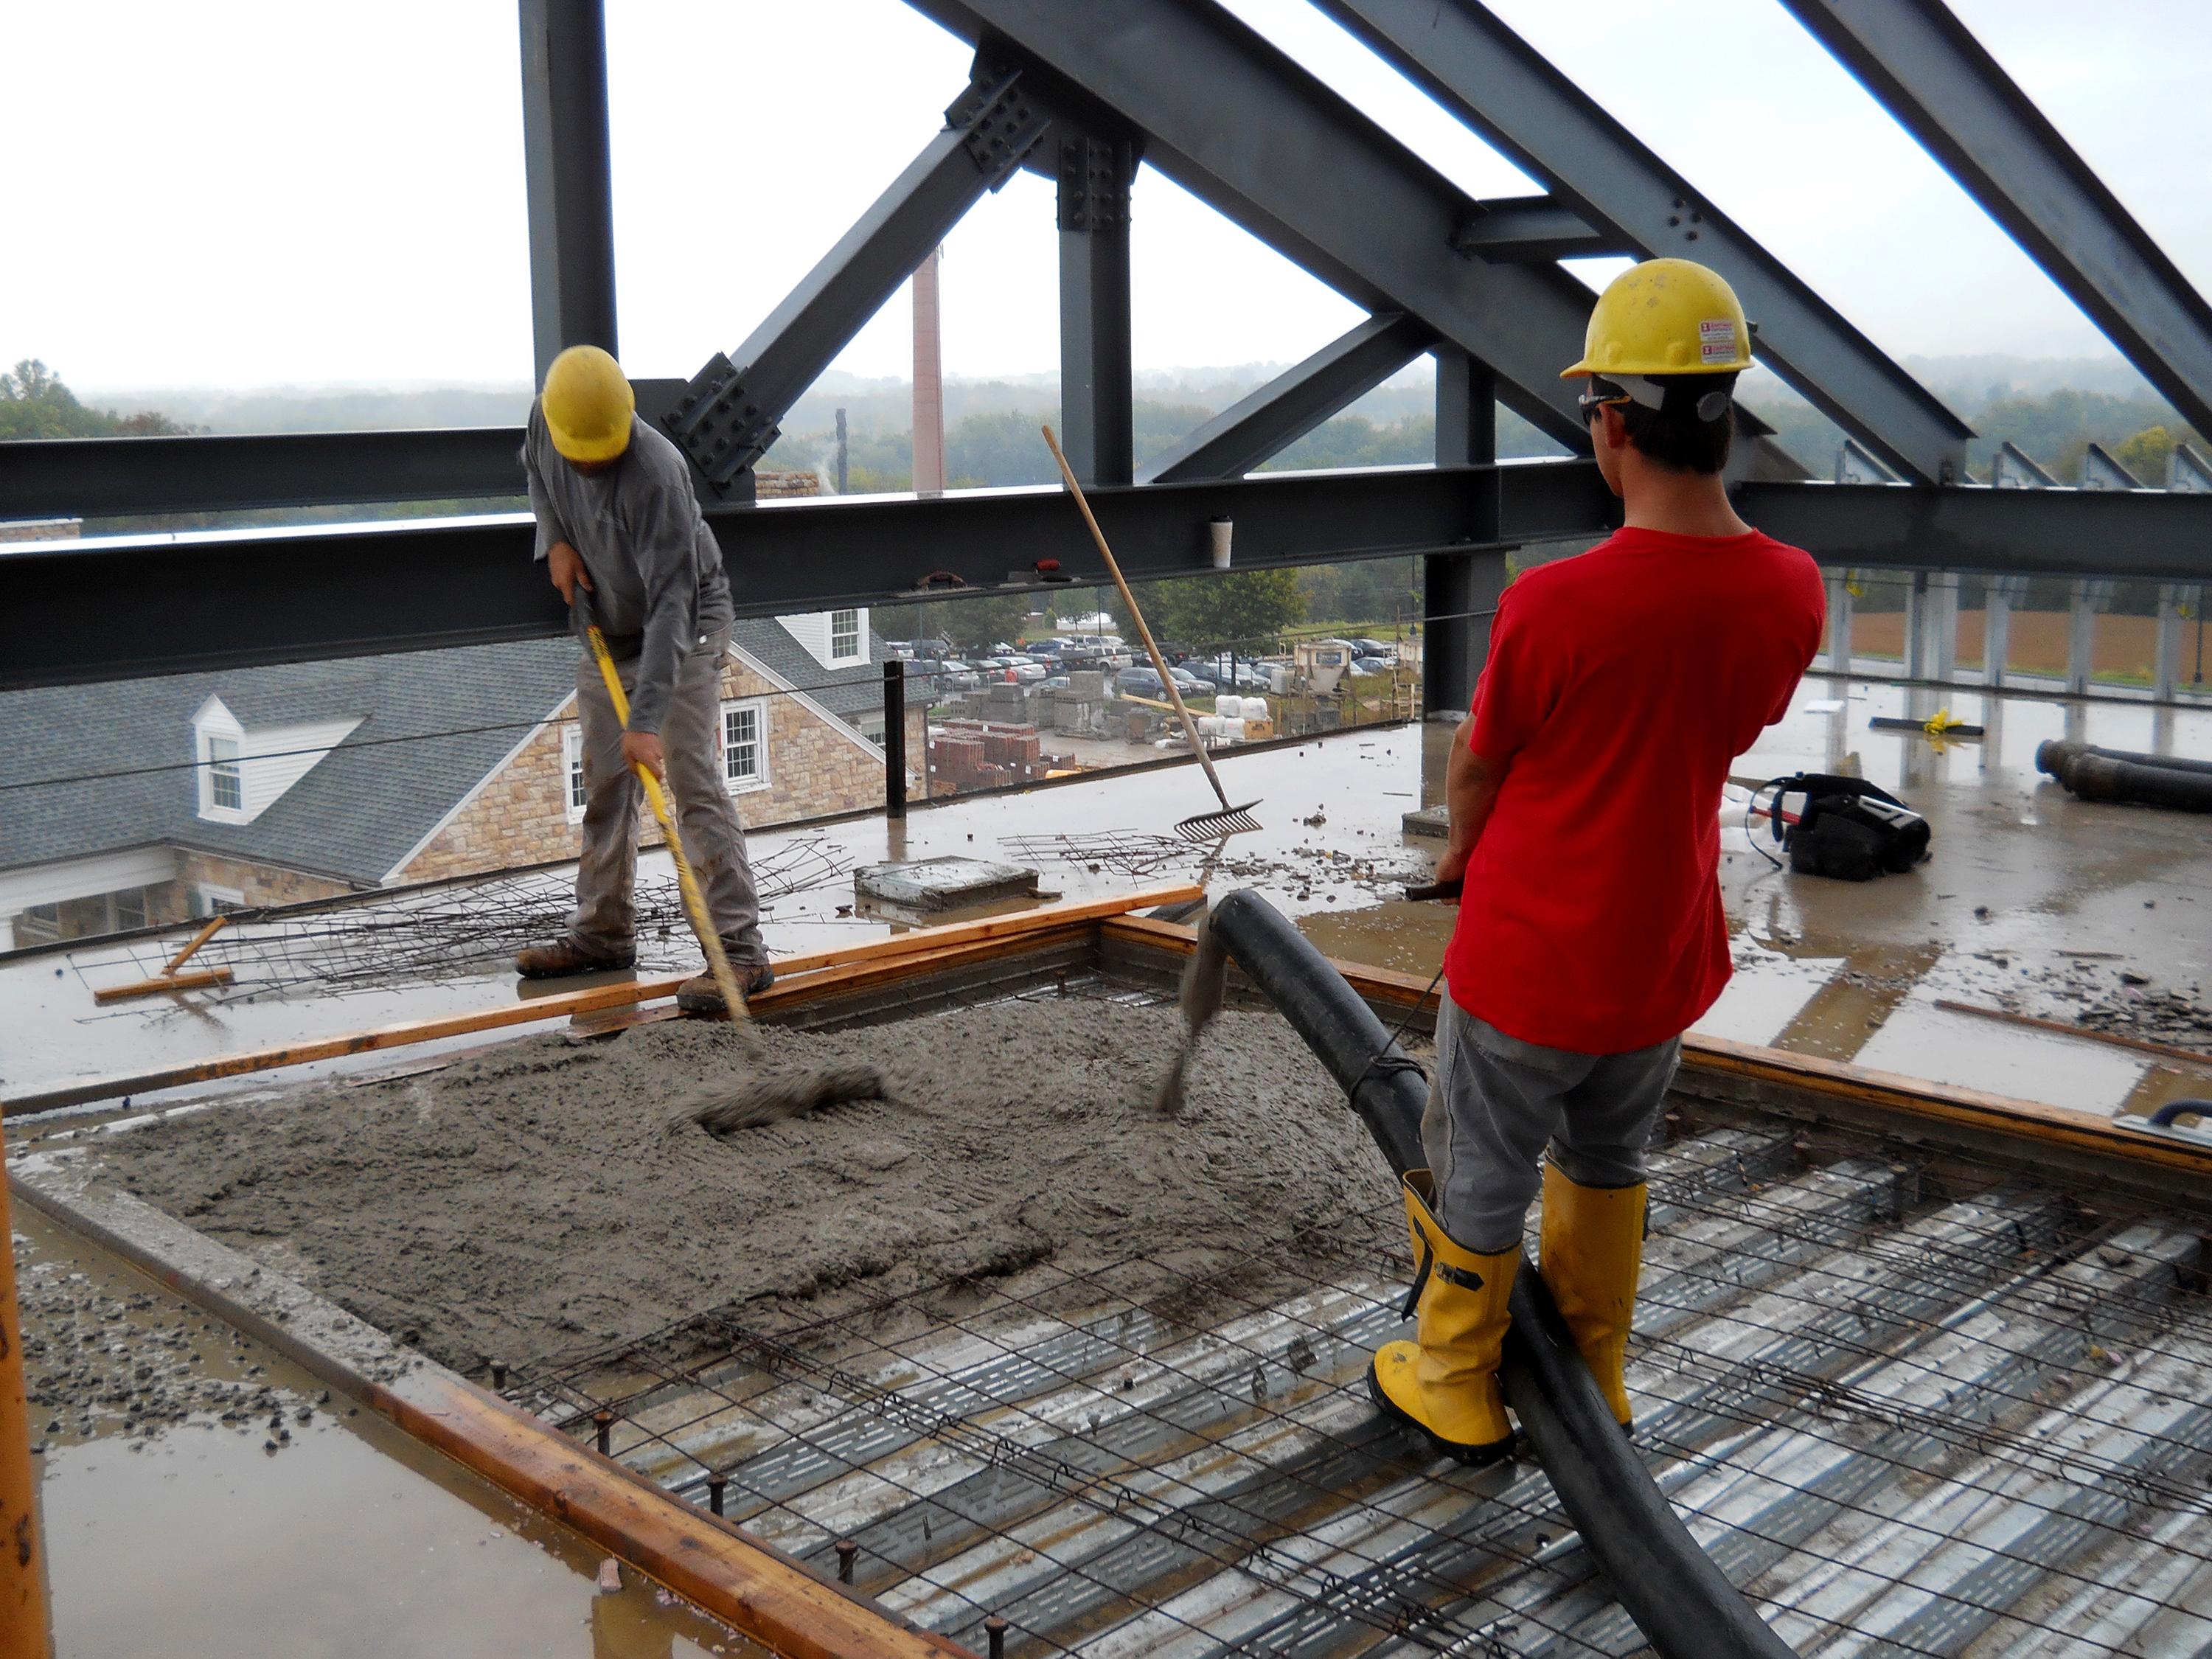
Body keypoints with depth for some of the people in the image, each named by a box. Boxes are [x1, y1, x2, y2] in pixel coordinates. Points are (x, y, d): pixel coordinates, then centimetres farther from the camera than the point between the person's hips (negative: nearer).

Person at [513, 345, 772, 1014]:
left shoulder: (656, 473, -33)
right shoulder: (545, 420, -12)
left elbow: (670, 604, -36)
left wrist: (647, 719, -42)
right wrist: (555, 539, -4)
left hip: (684, 630, -7)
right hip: (604, 630, 7)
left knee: (692, 782, -15)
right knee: (604, 785, 12)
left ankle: (740, 948, -15)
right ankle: (604, 932, 25)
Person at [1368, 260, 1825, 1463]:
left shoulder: (1554, 604, -28)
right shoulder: (1792, 595, -11)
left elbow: (1475, 769, -10)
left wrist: (1465, 850, 14)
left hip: (1530, 961, -5)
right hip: (1666, 958, 6)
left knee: (1479, 1177, 17)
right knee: (1606, 1161, 28)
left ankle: (1457, 1390, 37)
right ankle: (1593, 1380, 44)